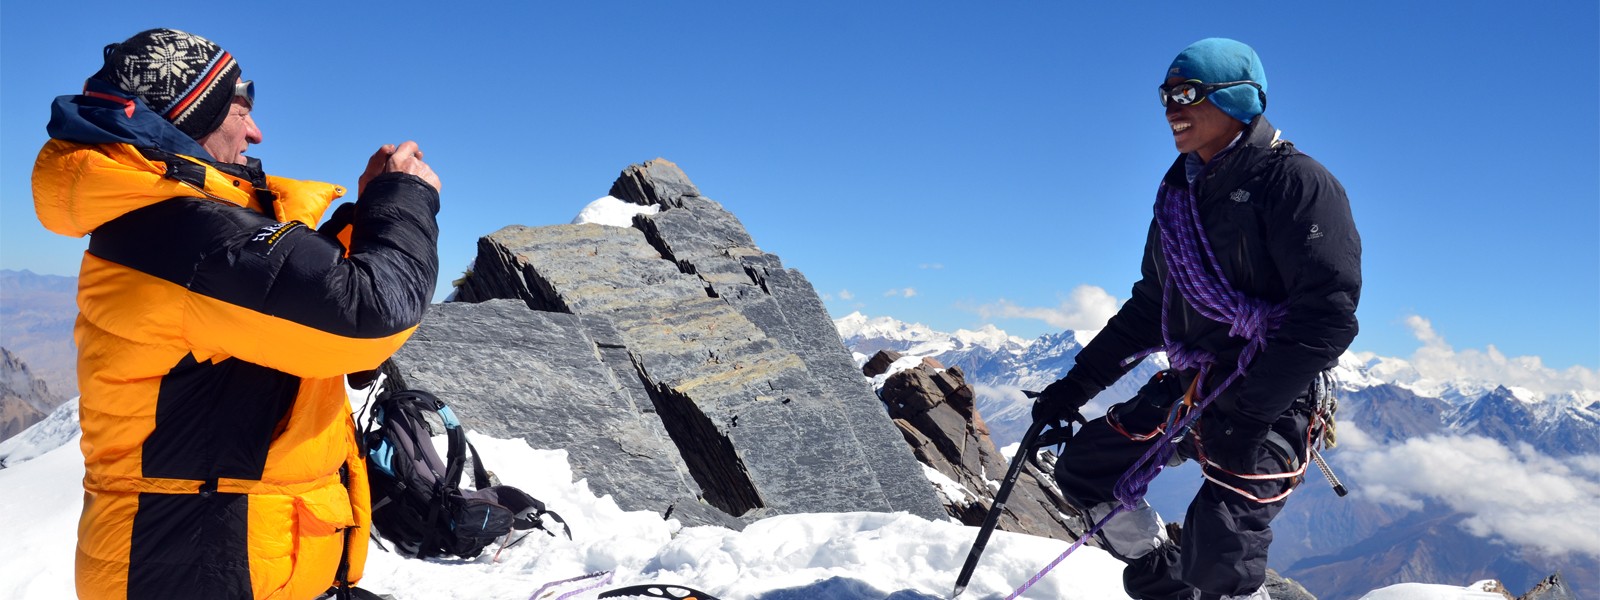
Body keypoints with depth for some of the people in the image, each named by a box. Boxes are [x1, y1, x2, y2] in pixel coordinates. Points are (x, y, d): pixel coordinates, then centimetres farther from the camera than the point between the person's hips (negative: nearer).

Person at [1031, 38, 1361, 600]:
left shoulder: (1294, 181, -12)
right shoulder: (1179, 192, 13)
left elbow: (1329, 312, -19)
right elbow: (1151, 305, 20)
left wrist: (1248, 406, -24)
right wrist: (1077, 384, 16)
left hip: (1268, 400, -8)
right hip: (1186, 385, 8)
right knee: (1083, 466, 11)